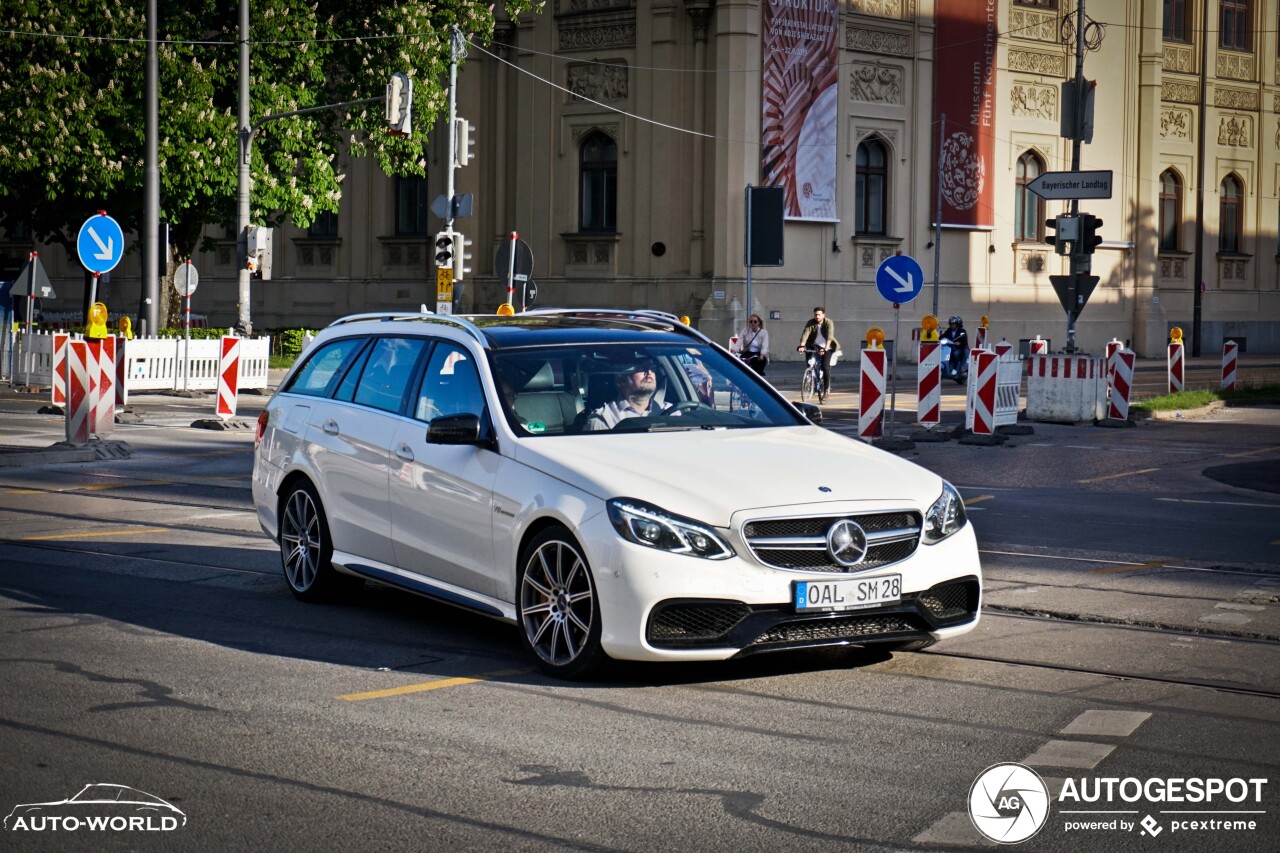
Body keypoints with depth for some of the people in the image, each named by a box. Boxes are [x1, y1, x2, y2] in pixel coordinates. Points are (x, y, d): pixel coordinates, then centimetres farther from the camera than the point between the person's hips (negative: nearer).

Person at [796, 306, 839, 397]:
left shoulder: (829, 322, -14)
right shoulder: (811, 323, -8)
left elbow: (829, 336, -28)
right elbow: (805, 334, -20)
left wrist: (825, 348, -43)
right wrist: (801, 346, -37)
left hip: (826, 347, -3)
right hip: (815, 345, 3)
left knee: (825, 366, -20)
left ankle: (826, 388, -9)